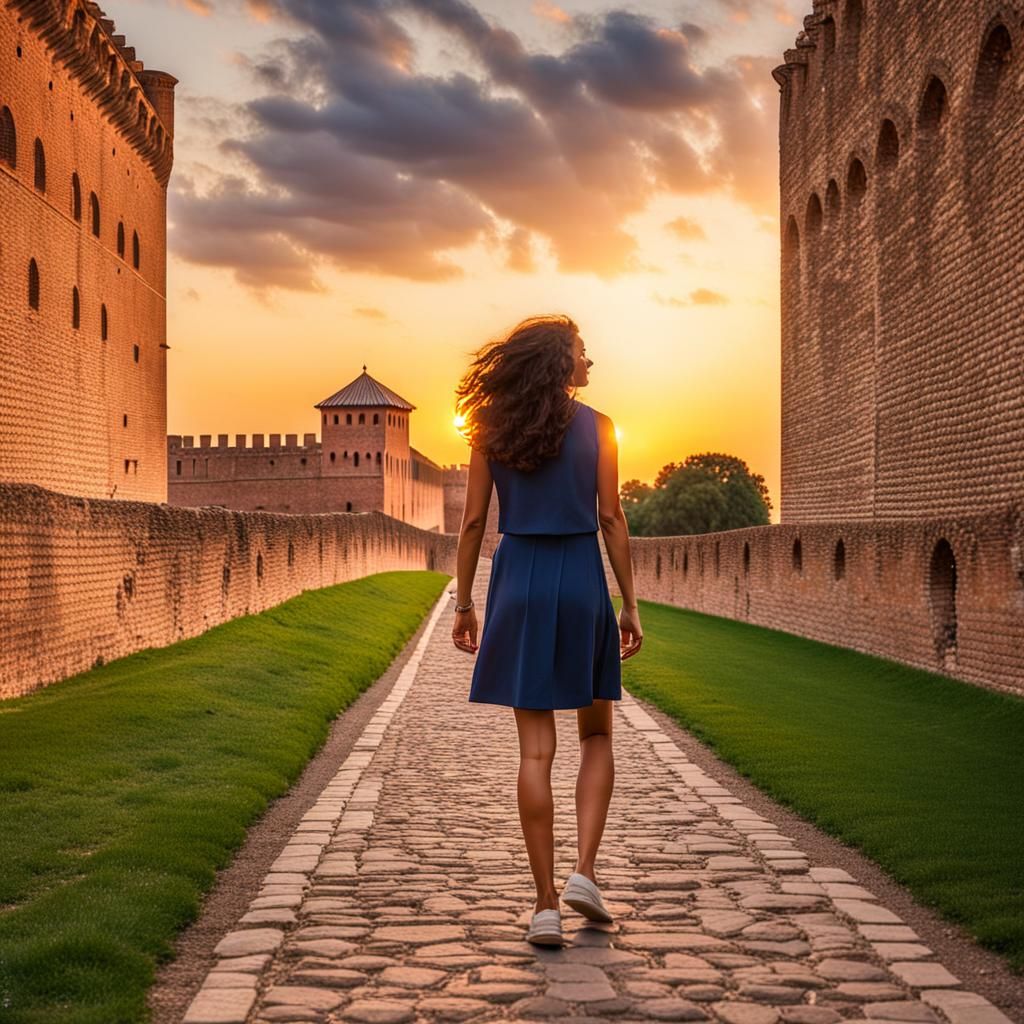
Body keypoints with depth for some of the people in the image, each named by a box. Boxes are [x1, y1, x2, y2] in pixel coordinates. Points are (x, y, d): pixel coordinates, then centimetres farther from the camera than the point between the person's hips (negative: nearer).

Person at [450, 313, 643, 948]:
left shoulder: (491, 428, 4)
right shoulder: (596, 427, -1)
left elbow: (475, 520, 2)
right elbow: (611, 519, -3)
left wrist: (464, 603, 9)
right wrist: (630, 604, 2)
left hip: (518, 584, 1)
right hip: (580, 582, -1)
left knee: (536, 750, 3)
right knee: (597, 735, 16)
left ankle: (546, 904, 2)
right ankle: (584, 872, 2)